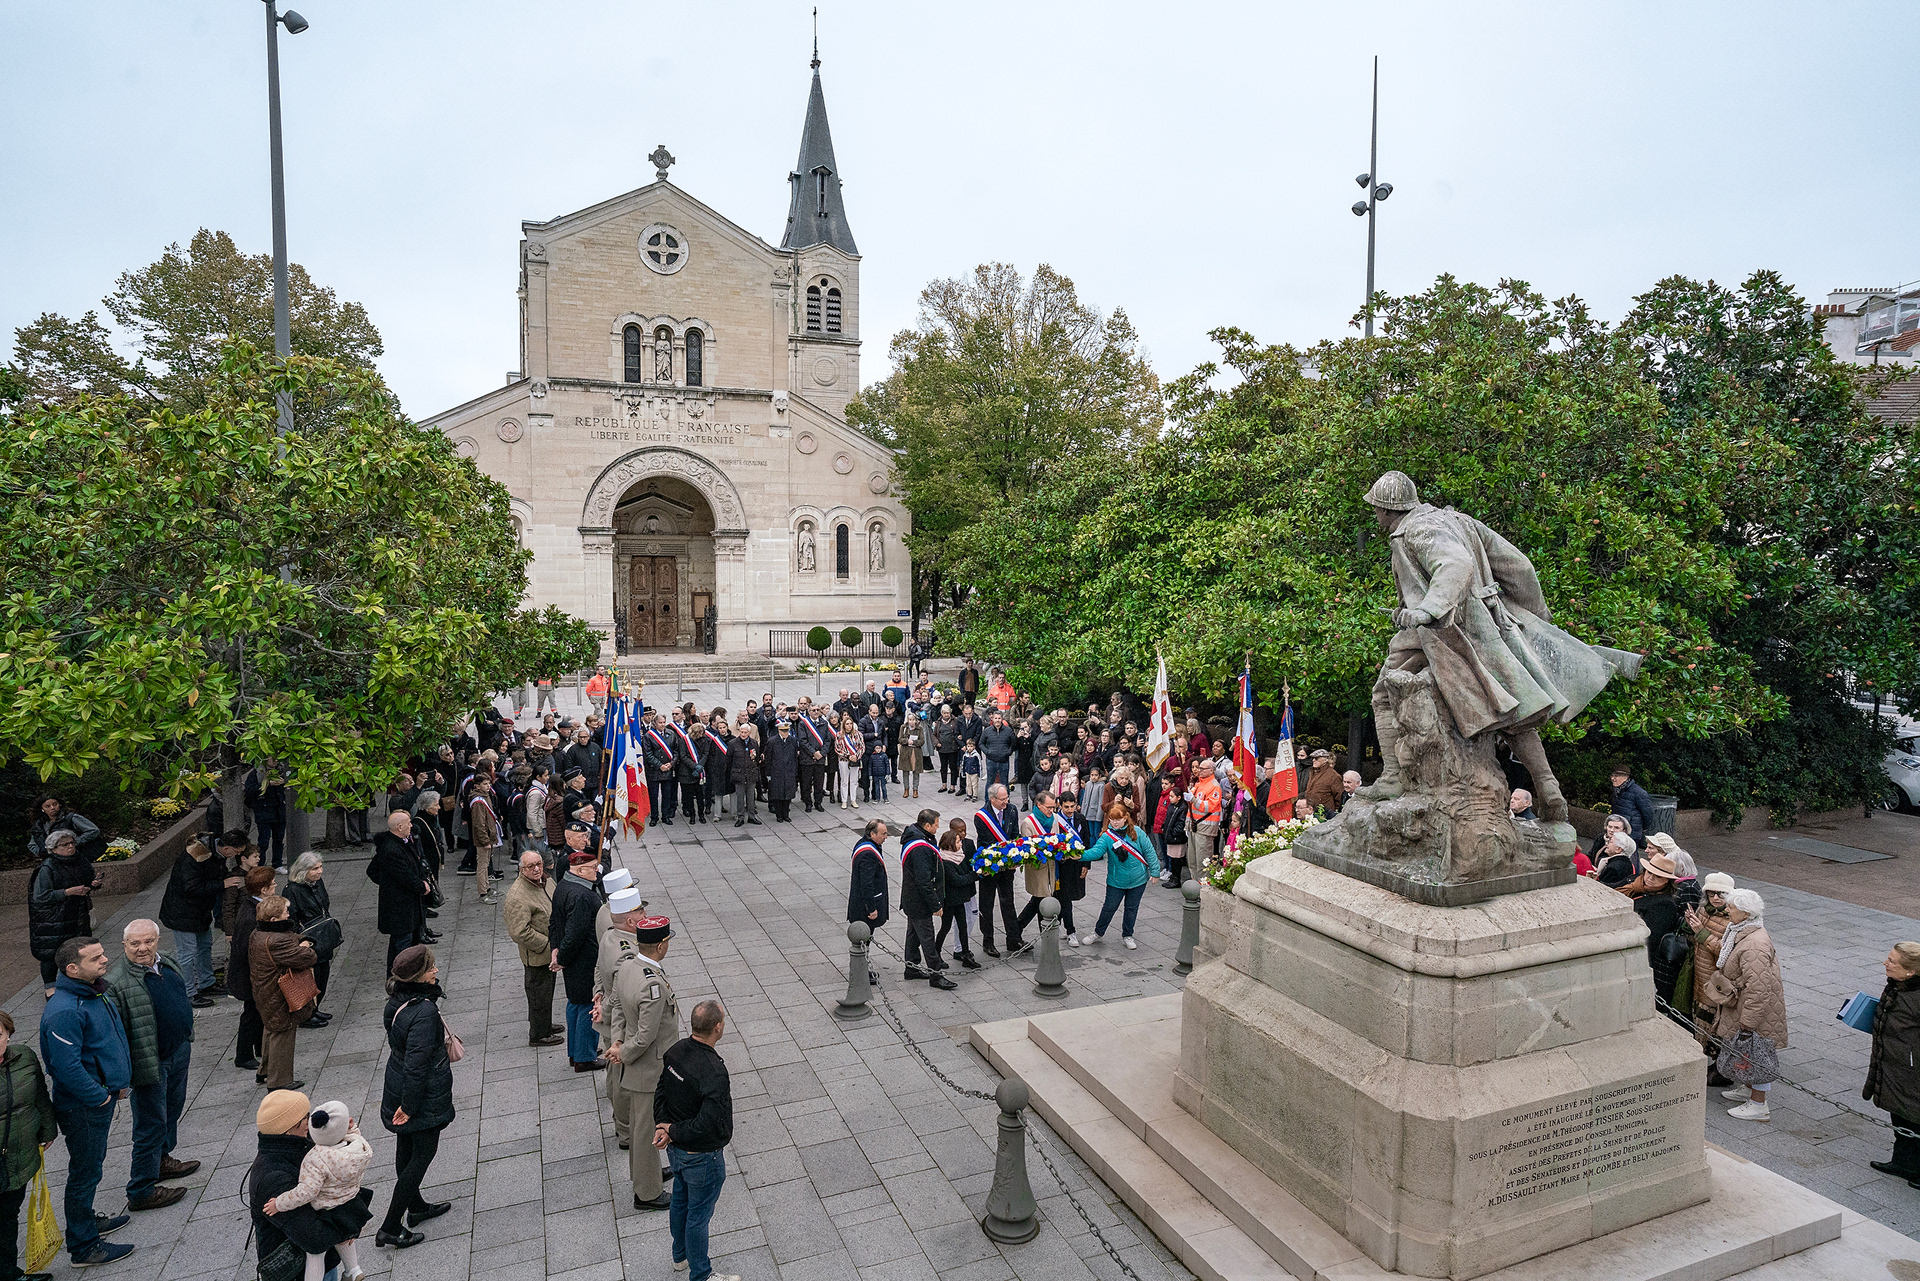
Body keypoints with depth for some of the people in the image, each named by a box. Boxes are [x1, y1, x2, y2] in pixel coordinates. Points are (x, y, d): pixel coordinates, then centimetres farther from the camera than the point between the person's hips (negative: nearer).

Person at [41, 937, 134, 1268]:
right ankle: (83, 1248, 19)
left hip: (102, 1098, 9)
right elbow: (67, 1068, -29)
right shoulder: (64, 1012, -29)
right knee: (85, 1173, 5)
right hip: (83, 1108, -9)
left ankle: (86, 1220, 43)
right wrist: (100, 1097, -18)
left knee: (92, 1164, 25)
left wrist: (120, 1082, 12)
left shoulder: (94, 993, 2)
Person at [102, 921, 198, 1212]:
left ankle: (161, 1160, 46)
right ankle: (141, 1191, 16)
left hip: (178, 1053, 8)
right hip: (150, 1063, -8)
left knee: (172, 1111, 25)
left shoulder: (167, 962, 2)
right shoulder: (116, 981, -22)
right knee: (151, 1125, 2)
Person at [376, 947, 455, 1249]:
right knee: (423, 1154, 8)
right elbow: (416, 1064, -29)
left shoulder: (399, 998, -6)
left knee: (406, 1149, 23)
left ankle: (416, 1206, 44)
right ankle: (390, 1228, 16)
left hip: (397, 1085, 9)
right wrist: (409, 1105, -18)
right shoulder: (425, 1012, -33)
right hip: (425, 1095, -9)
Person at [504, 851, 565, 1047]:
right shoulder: (518, 896, -27)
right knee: (539, 993, 7)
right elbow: (520, 932, -29)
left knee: (546, 990, 24)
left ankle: (545, 1025, 42)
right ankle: (538, 1035, 24)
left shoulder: (546, 881, 0)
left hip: (550, 951, 8)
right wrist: (547, 945, -22)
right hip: (536, 955, -8)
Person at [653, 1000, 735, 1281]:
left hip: (676, 1150, 8)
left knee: (680, 1201, 27)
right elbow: (709, 1124, -35)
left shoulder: (675, 1050, -11)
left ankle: (680, 1256, 50)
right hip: (701, 1156, -8)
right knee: (698, 1214, 13)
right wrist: (673, 1131, -21)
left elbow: (661, 1092, 1)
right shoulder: (713, 1073, -36)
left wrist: (663, 1125, -8)